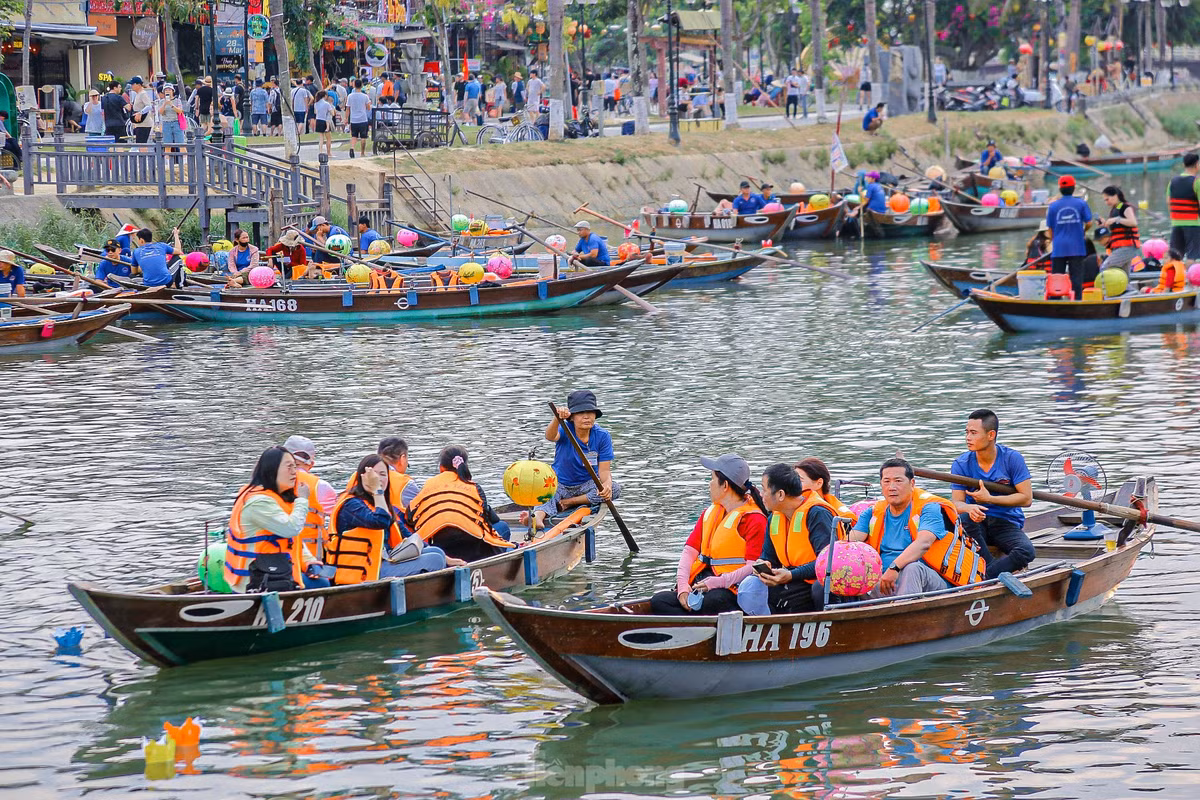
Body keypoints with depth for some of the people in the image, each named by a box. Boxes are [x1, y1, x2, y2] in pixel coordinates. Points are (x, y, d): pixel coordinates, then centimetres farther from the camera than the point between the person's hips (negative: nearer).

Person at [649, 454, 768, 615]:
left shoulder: (754, 519, -3)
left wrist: (717, 582, -27)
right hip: (700, 585, 8)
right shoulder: (709, 513, 22)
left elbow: (753, 567, -14)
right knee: (658, 602, -17)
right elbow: (690, 551, 14)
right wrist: (682, 585, -5)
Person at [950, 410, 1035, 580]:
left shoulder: (1012, 459, -7)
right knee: (964, 519, -36)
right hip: (978, 525, 1)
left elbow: (1026, 498, -10)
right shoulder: (961, 464, -2)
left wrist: (989, 499, -14)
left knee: (1026, 551, -31)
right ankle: (991, 567, -29)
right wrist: (969, 508, -33)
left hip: (1007, 523, -1)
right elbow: (956, 502, -8)